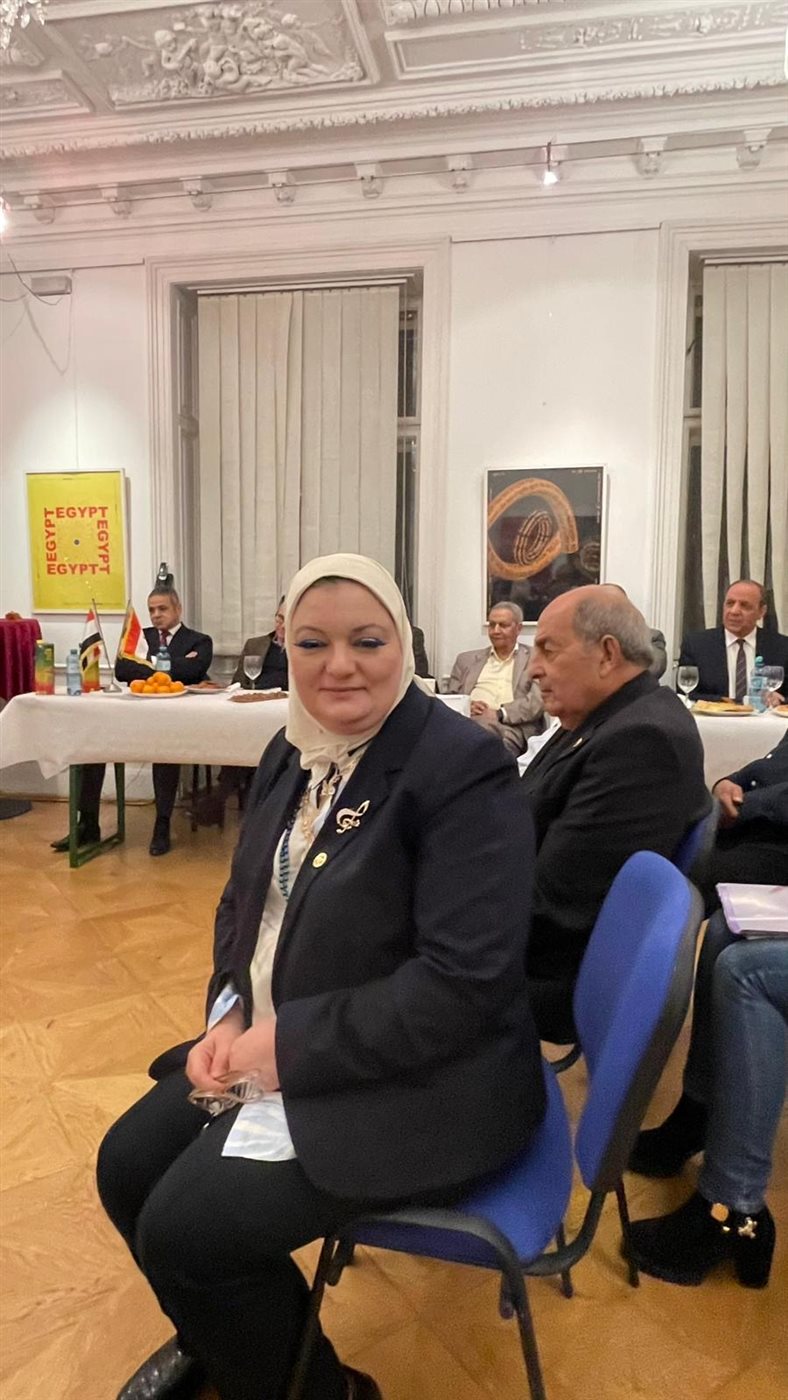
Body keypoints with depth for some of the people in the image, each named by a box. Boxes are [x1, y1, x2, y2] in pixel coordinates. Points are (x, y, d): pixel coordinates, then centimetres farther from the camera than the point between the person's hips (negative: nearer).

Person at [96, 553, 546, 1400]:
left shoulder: (463, 768, -22)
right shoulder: (293, 754, 4)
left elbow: (465, 980, -26)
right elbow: (244, 899, 13)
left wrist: (291, 1042, -21)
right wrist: (231, 1012, -5)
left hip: (419, 1085, -8)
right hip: (279, 1047, 8)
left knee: (182, 1231, -12)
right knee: (127, 1167, 7)